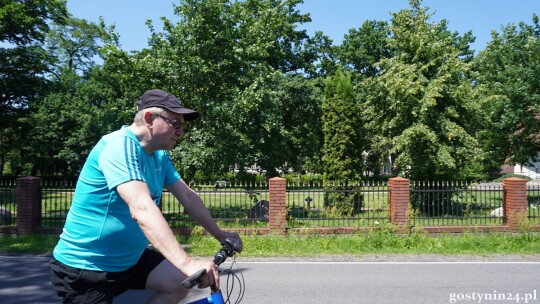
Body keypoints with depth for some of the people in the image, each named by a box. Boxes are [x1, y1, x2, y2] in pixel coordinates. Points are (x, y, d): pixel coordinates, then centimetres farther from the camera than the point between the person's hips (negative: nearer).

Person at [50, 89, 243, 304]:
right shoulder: (120, 146, -25)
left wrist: (219, 234, 4)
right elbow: (142, 209, -38)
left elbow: (188, 197, 7)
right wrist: (187, 263, -45)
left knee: (182, 280, -6)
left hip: (128, 259, 8)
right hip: (84, 267, -7)